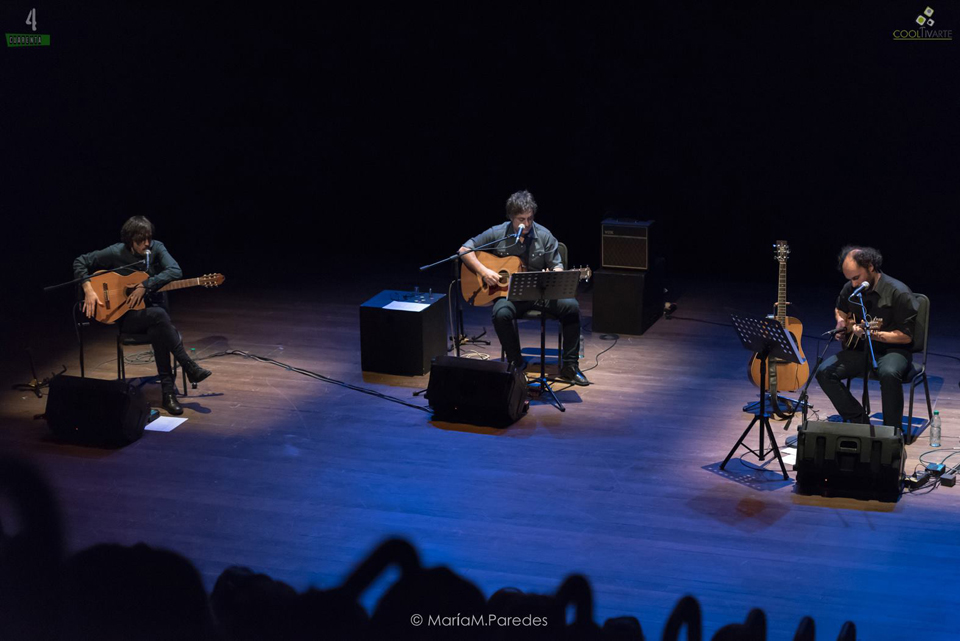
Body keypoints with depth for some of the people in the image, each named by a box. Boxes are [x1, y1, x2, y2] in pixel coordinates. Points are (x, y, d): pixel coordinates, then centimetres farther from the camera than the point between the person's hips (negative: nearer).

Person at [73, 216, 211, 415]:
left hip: (151, 310, 2)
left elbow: (175, 271, -20)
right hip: (126, 317, -2)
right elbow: (80, 262, 0)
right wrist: (88, 290, -14)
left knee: (157, 331, -35)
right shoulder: (116, 253, -8)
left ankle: (168, 391, -30)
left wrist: (144, 286, -27)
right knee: (159, 315, -35)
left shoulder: (156, 248, -4)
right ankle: (190, 367, -31)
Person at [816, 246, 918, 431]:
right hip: (860, 349, 6)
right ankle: (859, 421, -7)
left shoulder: (899, 293, -16)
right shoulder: (850, 289, 3)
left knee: (889, 374, -40)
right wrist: (842, 324, 4)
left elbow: (906, 336, -16)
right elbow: (840, 310, 27)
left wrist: (875, 335, -27)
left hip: (892, 350, -6)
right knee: (824, 372, -17)